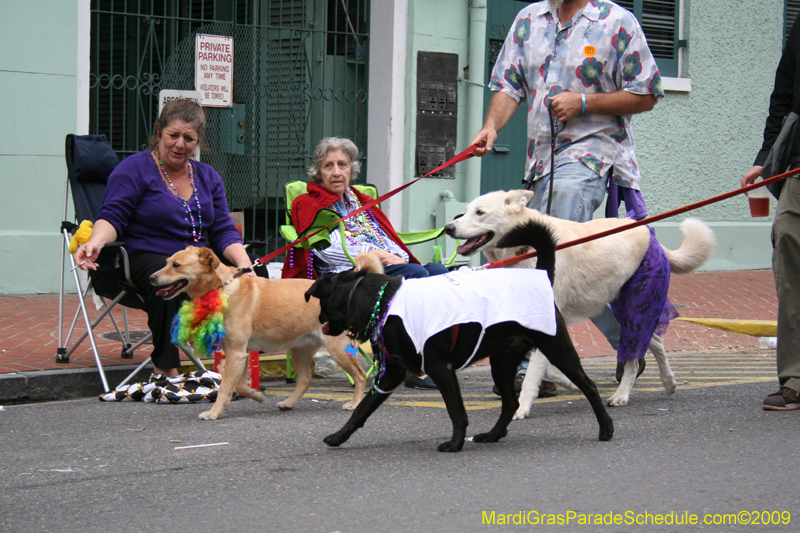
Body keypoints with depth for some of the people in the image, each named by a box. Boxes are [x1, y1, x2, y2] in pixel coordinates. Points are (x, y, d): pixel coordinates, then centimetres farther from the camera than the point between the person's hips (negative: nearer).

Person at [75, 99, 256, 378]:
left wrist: (245, 264, -7)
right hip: (147, 258, -5)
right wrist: (96, 241, -31)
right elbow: (112, 216, -7)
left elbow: (223, 231, 13)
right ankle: (166, 369, -36)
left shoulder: (208, 177, 19)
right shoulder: (134, 169, 2)